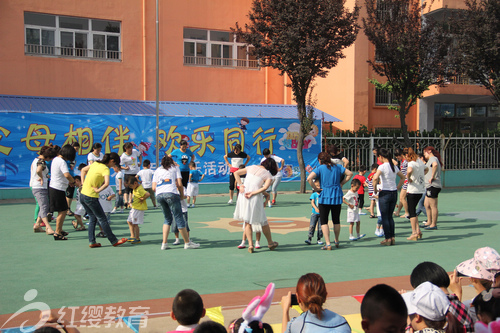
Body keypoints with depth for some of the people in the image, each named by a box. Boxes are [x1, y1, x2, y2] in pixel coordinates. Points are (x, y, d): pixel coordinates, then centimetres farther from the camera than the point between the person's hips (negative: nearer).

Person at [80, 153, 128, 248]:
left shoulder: (95, 163, 9)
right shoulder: (105, 169, -14)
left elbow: (83, 170, 24)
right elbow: (106, 183, -31)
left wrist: (83, 183, 17)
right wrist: (98, 190, -16)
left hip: (82, 194, 8)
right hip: (91, 197, -8)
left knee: (92, 218, 17)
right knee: (102, 219, 2)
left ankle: (92, 242, 17)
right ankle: (114, 241, 10)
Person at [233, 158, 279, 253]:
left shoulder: (251, 167, 16)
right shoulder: (268, 174, 4)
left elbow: (236, 173, 16)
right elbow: (265, 187, -15)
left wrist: (240, 185, 8)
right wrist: (253, 193, -14)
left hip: (243, 195, 3)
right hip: (255, 198, -3)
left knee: (247, 221, 13)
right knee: (263, 221, 13)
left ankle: (250, 244, 5)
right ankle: (270, 243, 27)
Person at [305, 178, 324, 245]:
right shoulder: (314, 194, 0)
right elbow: (312, 202, -10)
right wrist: (315, 208, -28)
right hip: (314, 213, -1)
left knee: (320, 227, 5)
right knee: (312, 225, -7)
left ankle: (319, 239, 14)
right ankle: (309, 238, -8)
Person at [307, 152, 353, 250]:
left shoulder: (319, 168, -5)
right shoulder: (338, 167, 6)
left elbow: (309, 178, -20)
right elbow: (350, 174, 6)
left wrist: (315, 188, -9)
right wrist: (341, 184, 9)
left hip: (325, 197, -4)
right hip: (337, 196, 4)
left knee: (324, 221, 2)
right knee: (336, 220, 17)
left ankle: (328, 244, -7)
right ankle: (336, 241, 30)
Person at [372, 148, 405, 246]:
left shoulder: (382, 166, -12)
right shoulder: (394, 166, 9)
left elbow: (375, 178, -25)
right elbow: (403, 177, 21)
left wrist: (375, 189, -12)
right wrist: (397, 187, 17)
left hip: (385, 193, -6)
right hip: (394, 193, 7)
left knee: (384, 217, 2)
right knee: (390, 216, 15)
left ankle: (387, 239, 3)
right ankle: (392, 238, 15)